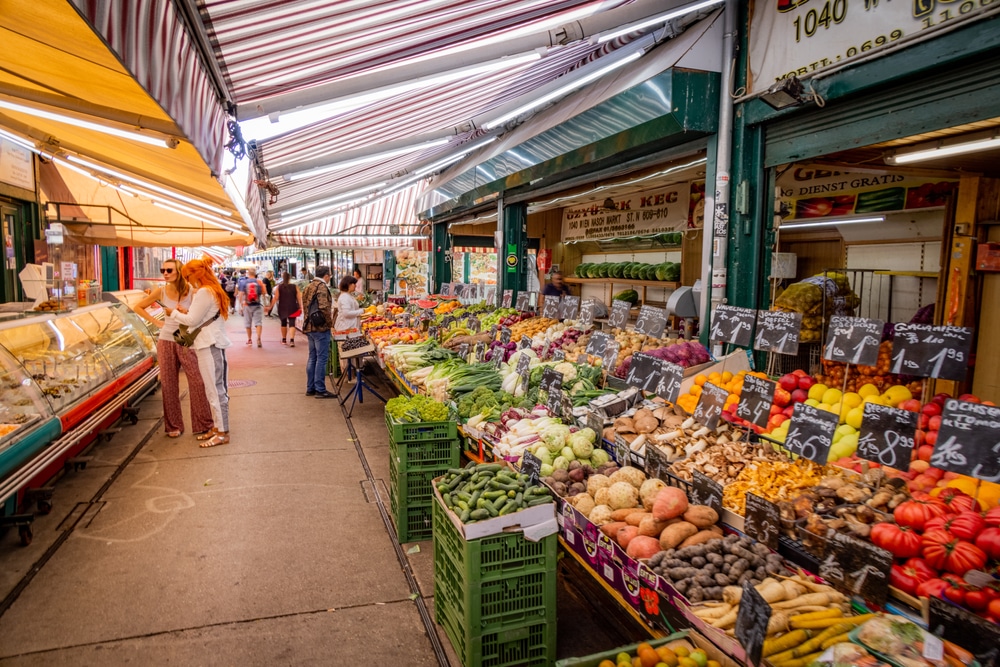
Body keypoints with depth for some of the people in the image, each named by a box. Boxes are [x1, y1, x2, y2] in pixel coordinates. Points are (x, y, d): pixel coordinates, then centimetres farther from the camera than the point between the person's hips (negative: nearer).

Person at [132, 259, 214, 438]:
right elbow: (138, 307, 10)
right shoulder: (161, 292, -1)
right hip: (166, 341, 2)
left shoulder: (191, 291, -7)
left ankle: (204, 424, 8)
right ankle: (173, 426, 19)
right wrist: (156, 322, 2)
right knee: (169, 385, 7)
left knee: (197, 382, -4)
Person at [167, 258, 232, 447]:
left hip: (209, 345, -10)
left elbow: (192, 321, -11)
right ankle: (217, 427, 19)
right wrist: (186, 311, 10)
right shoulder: (213, 290, 18)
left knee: (215, 389, -7)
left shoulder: (204, 292, -13)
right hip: (212, 342, 10)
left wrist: (174, 313, 3)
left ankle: (222, 433, -3)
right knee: (215, 388, 13)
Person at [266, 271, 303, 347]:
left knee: (283, 323, 18)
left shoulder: (279, 287, -1)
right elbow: (299, 298, -3)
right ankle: (291, 340, -22)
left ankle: (283, 340, 29)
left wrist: (270, 307, 1)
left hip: (282, 308, 1)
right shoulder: (295, 287, -1)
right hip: (292, 308, -1)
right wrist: (300, 307, 2)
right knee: (292, 324, -4)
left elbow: (276, 298, -5)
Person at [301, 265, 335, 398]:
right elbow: (324, 307, -23)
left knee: (312, 357, 14)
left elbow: (305, 307, 18)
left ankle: (310, 388, 20)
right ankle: (320, 390, -2)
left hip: (309, 327, 9)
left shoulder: (308, 287, 16)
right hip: (320, 327, -9)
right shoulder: (322, 287, -13)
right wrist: (330, 320, -12)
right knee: (322, 358, -4)